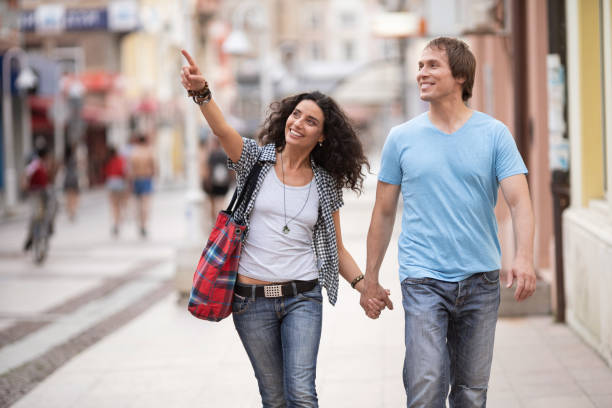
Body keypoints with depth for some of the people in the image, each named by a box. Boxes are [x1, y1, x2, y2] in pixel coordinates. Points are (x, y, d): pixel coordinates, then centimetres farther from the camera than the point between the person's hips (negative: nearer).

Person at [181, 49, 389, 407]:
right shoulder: (256, 159, 0)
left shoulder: (325, 183, 5)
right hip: (252, 298, 0)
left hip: (303, 299, 0)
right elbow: (223, 130, -20)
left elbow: (336, 247, 10)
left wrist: (362, 283, -5)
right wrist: (202, 92, -39)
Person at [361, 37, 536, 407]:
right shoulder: (402, 138, 4)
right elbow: (384, 212, 11)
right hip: (423, 280, -1)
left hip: (481, 279, 1)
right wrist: (370, 279, 11)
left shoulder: (494, 134, 2)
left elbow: (519, 200, -6)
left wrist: (524, 257, -23)